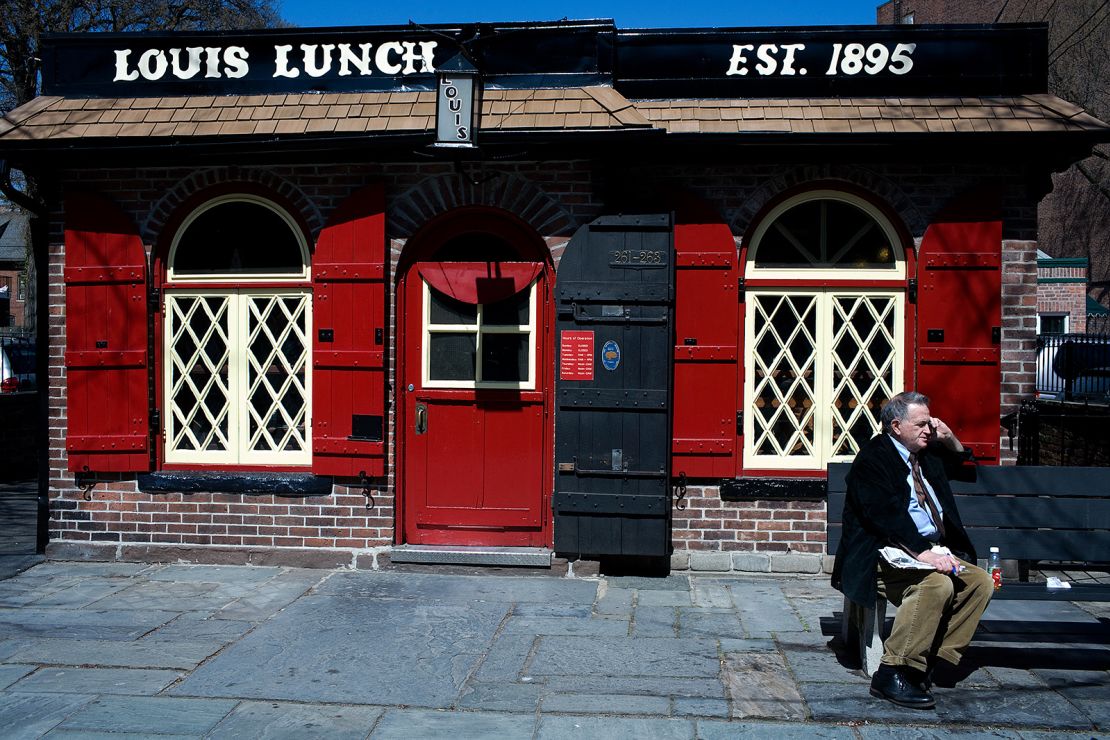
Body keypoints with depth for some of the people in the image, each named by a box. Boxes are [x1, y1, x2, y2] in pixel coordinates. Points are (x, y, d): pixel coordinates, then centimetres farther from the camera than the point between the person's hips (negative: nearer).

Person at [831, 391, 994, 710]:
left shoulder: (926, 454, 18)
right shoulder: (873, 458, -10)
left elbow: (957, 461, 41)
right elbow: (885, 515, -22)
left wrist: (949, 438, 18)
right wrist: (922, 552, -31)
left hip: (931, 549, 9)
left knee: (981, 582, -8)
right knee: (937, 584, -33)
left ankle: (930, 661, -5)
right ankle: (892, 674, -25)